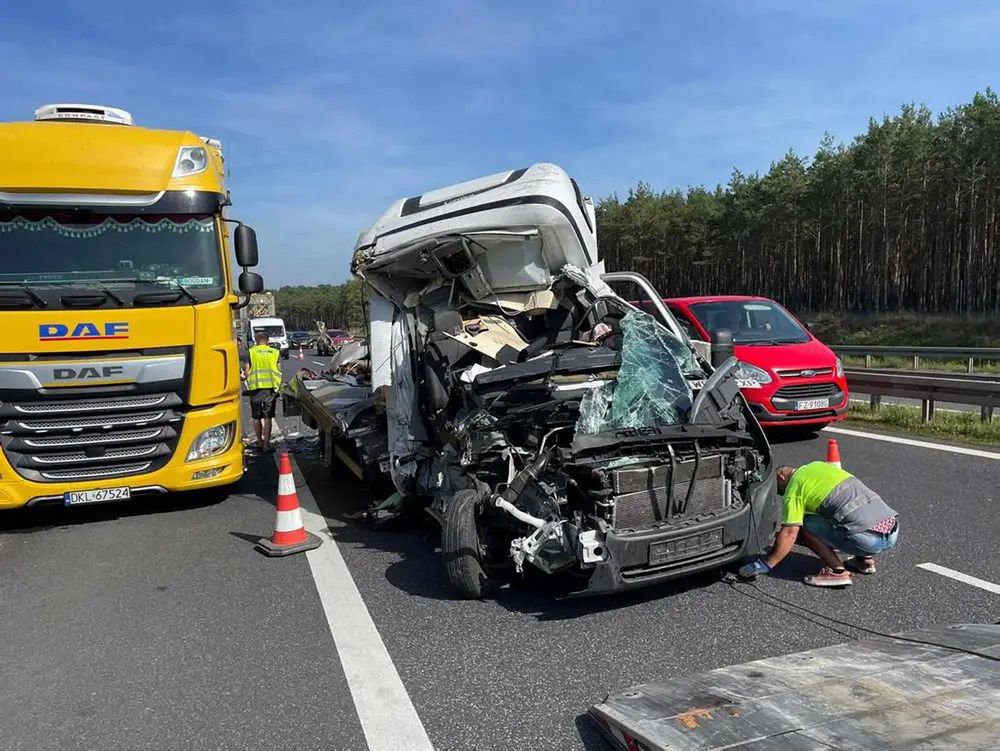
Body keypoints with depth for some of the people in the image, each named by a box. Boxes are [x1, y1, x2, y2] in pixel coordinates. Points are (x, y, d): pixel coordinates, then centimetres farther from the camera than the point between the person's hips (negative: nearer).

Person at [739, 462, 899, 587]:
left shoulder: (794, 486, 1)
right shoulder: (818, 465, 24)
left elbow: (790, 534, -5)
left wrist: (765, 564, 2)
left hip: (868, 538, -8)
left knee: (804, 524, 3)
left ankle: (837, 571, -2)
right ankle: (865, 559, 19)